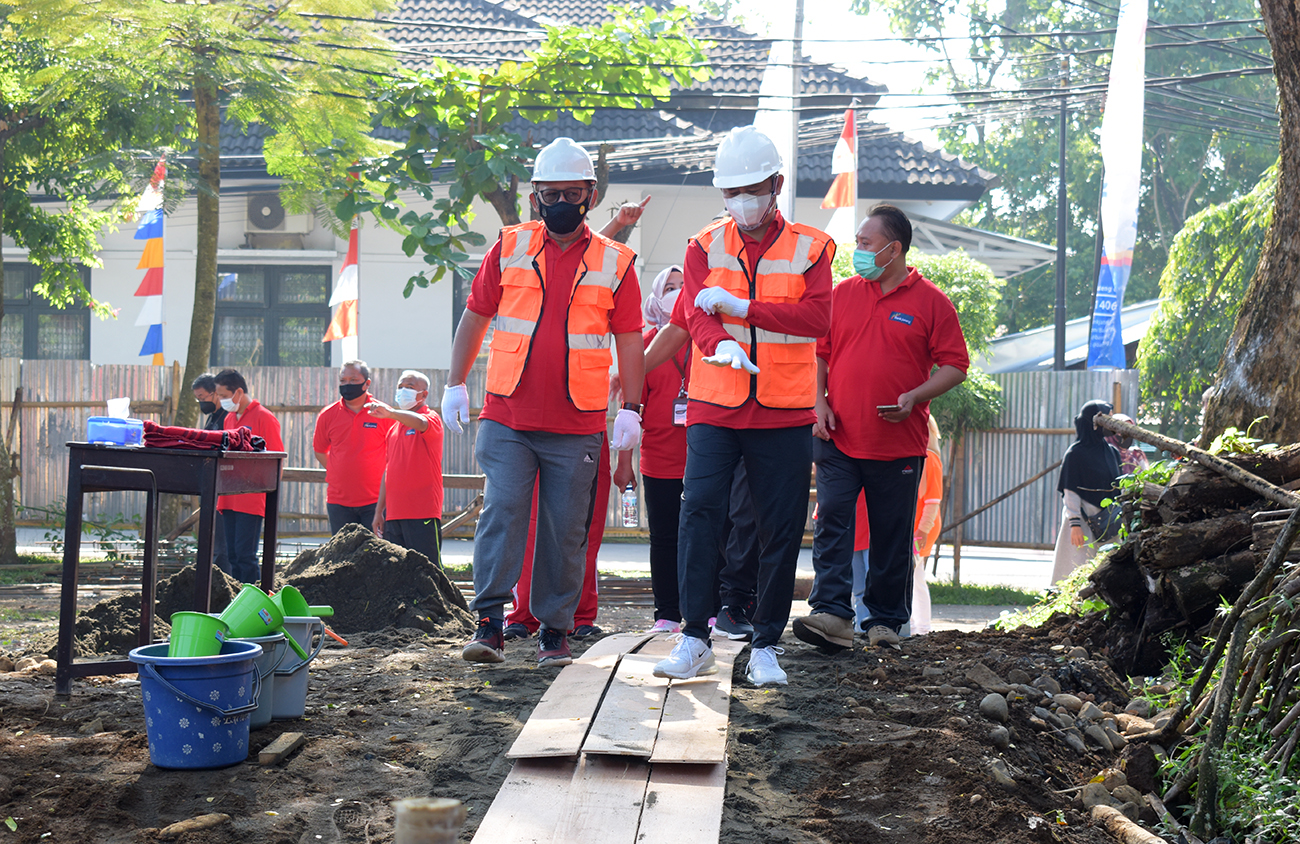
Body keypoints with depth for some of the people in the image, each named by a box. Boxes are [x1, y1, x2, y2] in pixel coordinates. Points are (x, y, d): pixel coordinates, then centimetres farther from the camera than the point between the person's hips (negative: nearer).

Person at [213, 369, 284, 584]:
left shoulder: (264, 418, -8)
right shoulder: (228, 419, 16)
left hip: (252, 499, -7)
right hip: (229, 499, 8)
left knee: (245, 554, -9)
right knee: (233, 555, 9)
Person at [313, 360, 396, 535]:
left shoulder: (383, 414, -2)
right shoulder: (327, 416, 5)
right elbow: (319, 451, 19)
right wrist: (341, 474, 12)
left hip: (375, 500, -3)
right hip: (338, 500, 3)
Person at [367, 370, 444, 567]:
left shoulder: (432, 419, -1)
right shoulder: (394, 427, 21)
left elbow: (420, 422, -27)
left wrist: (390, 413, -45)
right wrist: (379, 511, 17)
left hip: (422, 514, -7)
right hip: (394, 514, 7)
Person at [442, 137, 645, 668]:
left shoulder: (615, 263, 6)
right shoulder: (510, 249, 8)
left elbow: (629, 342, 6)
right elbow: (474, 318, 12)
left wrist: (630, 410, -2)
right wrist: (455, 385, 6)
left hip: (577, 426, 0)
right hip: (507, 419, 0)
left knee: (566, 529, 3)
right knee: (501, 511, -10)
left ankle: (555, 631, 13)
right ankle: (490, 622, -6)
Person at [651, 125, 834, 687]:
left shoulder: (810, 249, 5)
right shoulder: (704, 247, 7)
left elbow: (817, 318, -11)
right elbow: (698, 315, -8)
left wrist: (741, 306, -19)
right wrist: (722, 346, -31)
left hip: (784, 414, 0)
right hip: (714, 408, 0)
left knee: (781, 531, 2)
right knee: (699, 514, -11)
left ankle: (765, 647, 13)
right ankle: (695, 640, -2)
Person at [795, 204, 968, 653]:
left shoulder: (930, 301, 0)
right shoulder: (842, 293, 9)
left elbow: (955, 365, 0)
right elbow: (817, 351, 14)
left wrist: (914, 397, -14)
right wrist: (819, 401, 0)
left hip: (899, 443, -2)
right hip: (838, 437, 2)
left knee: (892, 536, 6)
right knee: (831, 523, -11)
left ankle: (885, 621, 16)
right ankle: (832, 615, -15)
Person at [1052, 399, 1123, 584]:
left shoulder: (1112, 452, 12)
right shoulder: (1075, 454, -6)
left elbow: (1119, 487, 16)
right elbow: (1070, 492, -9)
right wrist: (1075, 524, -17)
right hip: (1084, 519, -6)